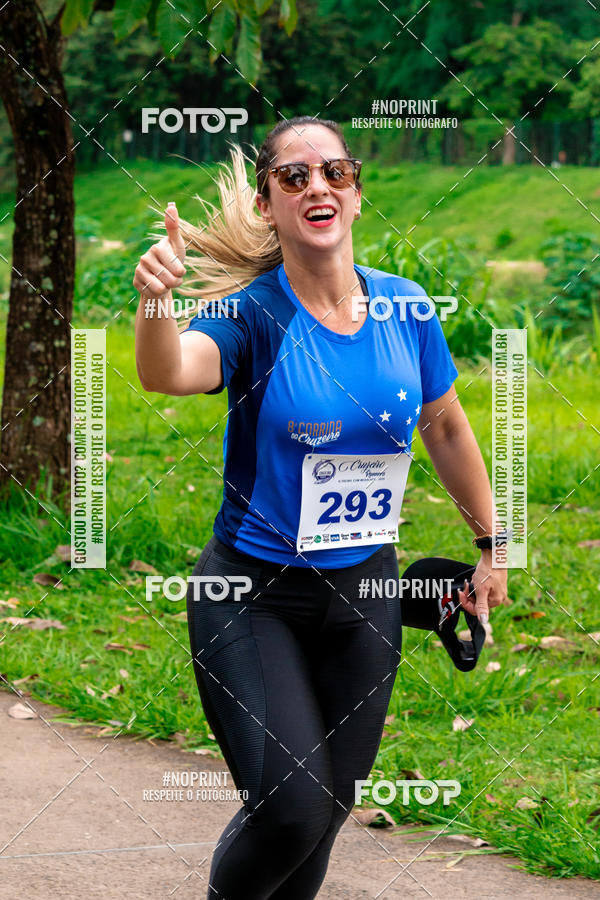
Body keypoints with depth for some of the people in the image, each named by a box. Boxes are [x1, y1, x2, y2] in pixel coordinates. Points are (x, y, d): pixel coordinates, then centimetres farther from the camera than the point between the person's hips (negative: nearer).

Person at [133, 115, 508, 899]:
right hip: (255, 595, -4)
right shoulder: (251, 312, -16)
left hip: (365, 594, 4)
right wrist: (156, 299, -59)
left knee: (330, 806, 13)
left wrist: (492, 545, 18)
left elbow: (448, 429, 13)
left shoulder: (404, 308, -3)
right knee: (289, 807, -15)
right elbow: (168, 373, -38)